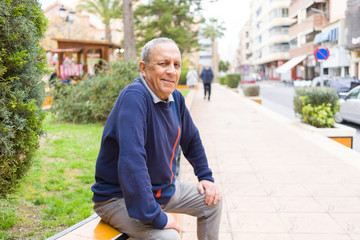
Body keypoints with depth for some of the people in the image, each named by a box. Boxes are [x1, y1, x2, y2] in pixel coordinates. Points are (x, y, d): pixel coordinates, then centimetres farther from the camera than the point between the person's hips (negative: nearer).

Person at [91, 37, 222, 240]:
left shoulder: (176, 98, -1)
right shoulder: (134, 97, -28)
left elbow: (192, 139, 15)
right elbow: (131, 163, -37)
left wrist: (205, 176, 12)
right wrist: (156, 217, -35)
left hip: (164, 188, 9)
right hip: (120, 197, -8)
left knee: (212, 200, 13)